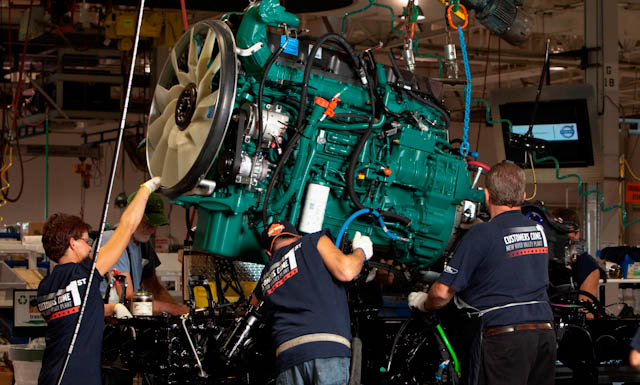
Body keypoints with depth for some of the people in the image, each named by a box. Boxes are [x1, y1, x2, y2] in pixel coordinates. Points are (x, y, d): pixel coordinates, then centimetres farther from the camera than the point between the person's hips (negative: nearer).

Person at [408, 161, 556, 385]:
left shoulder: (482, 234, -8)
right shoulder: (539, 231, 12)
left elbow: (443, 292, -8)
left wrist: (422, 303, 14)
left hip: (503, 336, -6)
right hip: (545, 333, 7)